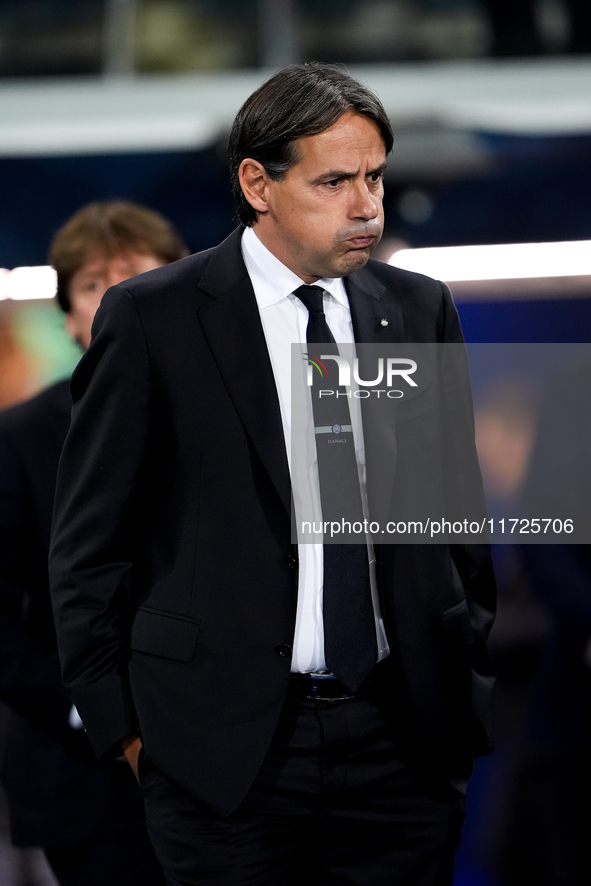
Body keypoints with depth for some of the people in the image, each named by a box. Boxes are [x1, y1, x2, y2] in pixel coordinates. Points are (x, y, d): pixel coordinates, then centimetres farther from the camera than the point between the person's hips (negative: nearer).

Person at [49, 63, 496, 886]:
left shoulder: (421, 310, 9)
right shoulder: (152, 318, -3)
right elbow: (90, 541, 0)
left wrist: (466, 681, 12)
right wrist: (123, 723, -2)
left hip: (405, 739, 3)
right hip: (224, 748, -3)